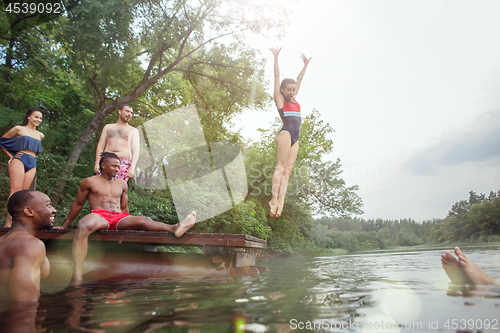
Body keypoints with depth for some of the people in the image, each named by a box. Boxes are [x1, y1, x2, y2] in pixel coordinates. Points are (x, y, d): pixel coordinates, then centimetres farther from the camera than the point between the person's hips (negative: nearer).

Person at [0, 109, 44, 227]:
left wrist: (32, 155, 16)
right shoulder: (19, 129, 6)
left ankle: (12, 222, -2)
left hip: (32, 164, 5)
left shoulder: (40, 135, 20)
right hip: (19, 160, -5)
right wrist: (10, 156, 7)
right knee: (16, 191, -15)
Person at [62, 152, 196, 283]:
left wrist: (129, 224, 28)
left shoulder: (122, 184, 24)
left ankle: (175, 228, -53)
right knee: (83, 226, -39)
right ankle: (77, 277, -47)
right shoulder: (89, 182, 14)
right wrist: (64, 226, 22)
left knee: (143, 220, -27)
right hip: (99, 215, -3)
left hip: (119, 218, 3)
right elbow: (78, 205, 20)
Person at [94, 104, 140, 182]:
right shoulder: (108, 127, 22)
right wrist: (97, 163, 1)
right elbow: (100, 146, 16)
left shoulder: (133, 131, 15)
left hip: (123, 163, -2)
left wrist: (132, 167, -13)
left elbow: (136, 151, 3)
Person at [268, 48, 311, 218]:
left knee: (288, 168, -4)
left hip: (295, 138, 6)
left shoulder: (294, 100, 24)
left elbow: (299, 79, 35)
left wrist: (305, 65, 44)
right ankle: (274, 200, -16)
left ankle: (281, 201, -10)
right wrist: (276, 57, 15)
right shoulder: (279, 99, 9)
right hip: (286, 133, -6)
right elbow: (277, 76, 11)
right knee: (281, 166, -13)